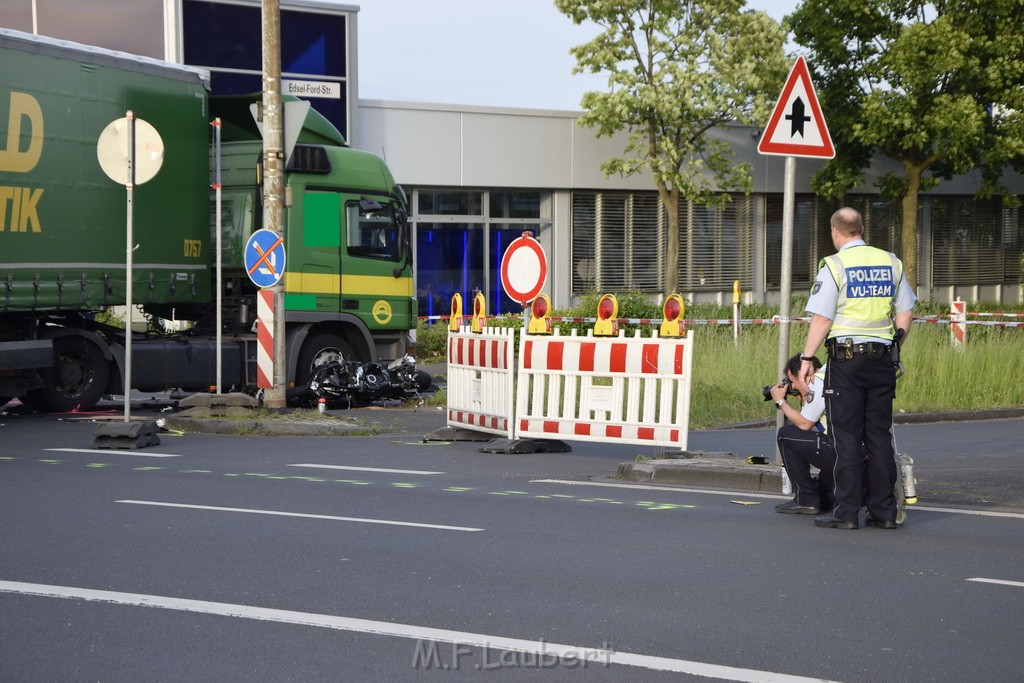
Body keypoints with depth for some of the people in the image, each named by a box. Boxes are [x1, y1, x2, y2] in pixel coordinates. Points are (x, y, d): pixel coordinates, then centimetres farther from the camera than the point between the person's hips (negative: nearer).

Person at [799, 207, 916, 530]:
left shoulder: (834, 265, -6)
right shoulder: (891, 263, 9)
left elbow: (821, 319, -10)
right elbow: (905, 314, 12)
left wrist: (807, 358, -3)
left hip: (846, 358, -4)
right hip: (883, 358, 5)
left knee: (846, 437, -1)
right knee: (880, 436, 9)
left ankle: (846, 512, -1)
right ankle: (884, 511, 10)